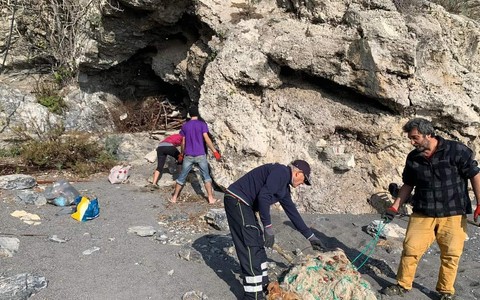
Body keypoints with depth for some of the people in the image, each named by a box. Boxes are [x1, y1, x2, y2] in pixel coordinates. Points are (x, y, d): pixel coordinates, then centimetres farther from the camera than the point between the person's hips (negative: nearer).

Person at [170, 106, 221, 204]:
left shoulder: (185, 126, 6)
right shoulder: (202, 124, -3)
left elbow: (183, 142, 9)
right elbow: (206, 139, -11)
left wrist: (182, 154, 22)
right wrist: (215, 151, -8)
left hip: (188, 156, 2)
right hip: (200, 155, -2)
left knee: (182, 177, 10)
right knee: (206, 176, 8)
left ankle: (174, 197, 15)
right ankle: (211, 198, 6)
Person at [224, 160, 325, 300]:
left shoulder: (284, 186, 18)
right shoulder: (282, 171, -12)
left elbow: (292, 212, 26)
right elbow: (264, 196, -24)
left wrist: (310, 236, 31)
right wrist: (268, 226, -19)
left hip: (243, 204, 10)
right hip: (237, 200, -10)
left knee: (258, 244, 18)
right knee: (251, 248, -9)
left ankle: (262, 284, 32)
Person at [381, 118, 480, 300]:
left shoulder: (457, 150, -10)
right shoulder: (413, 158, 3)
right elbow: (408, 185, 13)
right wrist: (394, 208, 8)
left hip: (453, 215, -2)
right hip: (422, 214, 3)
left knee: (451, 254, 5)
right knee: (410, 249, 0)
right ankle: (403, 285, 19)